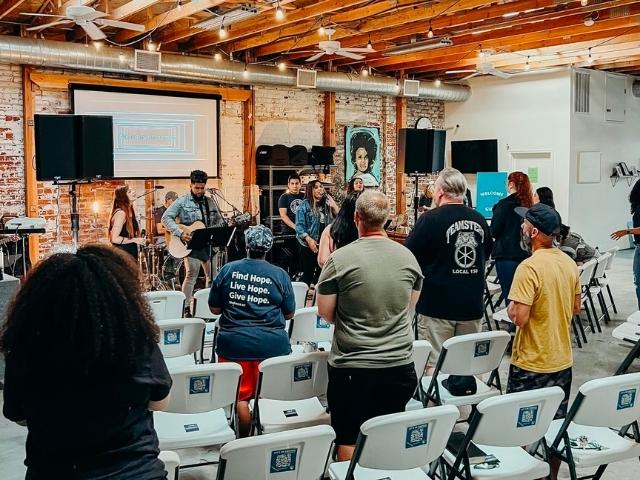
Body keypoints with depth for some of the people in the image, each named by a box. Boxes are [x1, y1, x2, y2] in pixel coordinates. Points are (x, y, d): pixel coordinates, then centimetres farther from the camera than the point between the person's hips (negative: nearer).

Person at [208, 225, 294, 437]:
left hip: (234, 345, 1)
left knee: (240, 397, 11)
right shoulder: (280, 275, -3)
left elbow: (214, 309, 6)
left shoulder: (227, 270, -1)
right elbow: (289, 314, 4)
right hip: (272, 345, 0)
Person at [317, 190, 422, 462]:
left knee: (348, 440, 12)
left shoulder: (339, 259, -14)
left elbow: (325, 312, -4)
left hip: (352, 368, -3)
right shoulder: (408, 257, -1)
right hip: (399, 365, 4)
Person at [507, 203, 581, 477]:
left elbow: (519, 317, -25)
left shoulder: (529, 267, -22)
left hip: (531, 364, -7)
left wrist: (510, 308, -5)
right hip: (562, 360, 7)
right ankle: (552, 474, 31)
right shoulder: (569, 263, 1)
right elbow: (576, 308, 12)